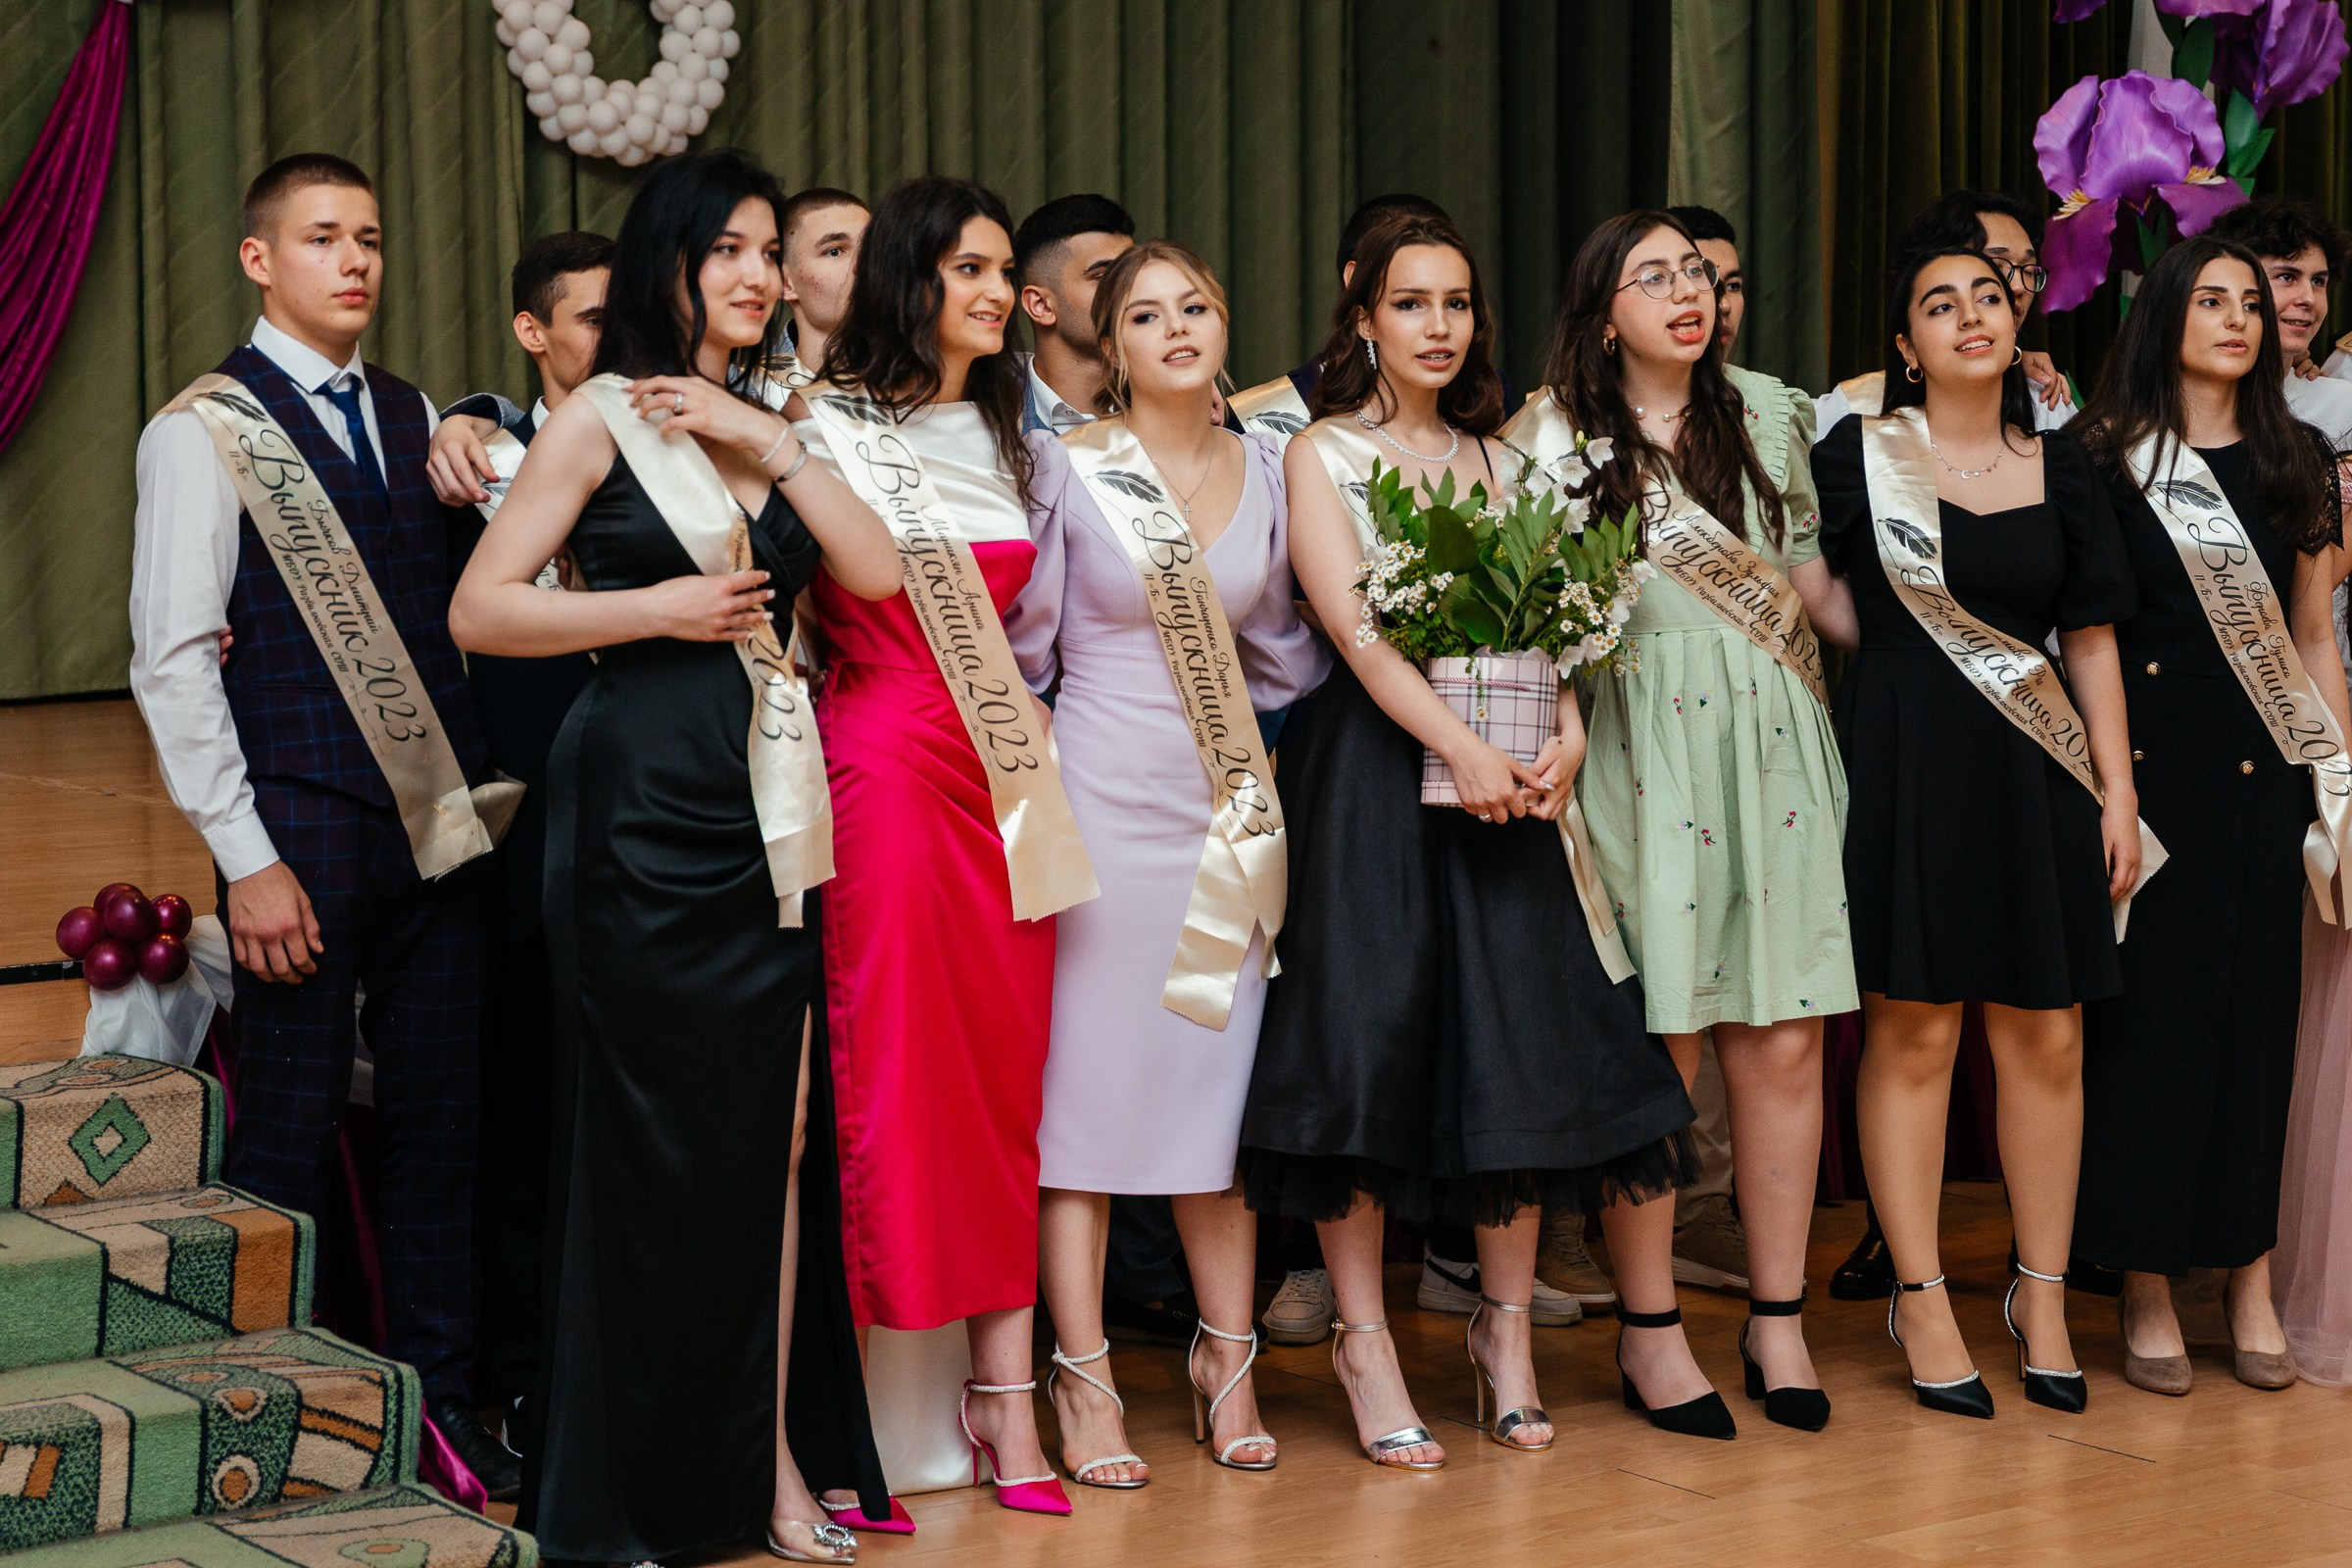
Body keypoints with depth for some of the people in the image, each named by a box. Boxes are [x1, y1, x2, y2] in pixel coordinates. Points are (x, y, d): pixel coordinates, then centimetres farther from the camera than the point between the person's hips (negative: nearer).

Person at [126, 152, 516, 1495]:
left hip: (444, 818, 5)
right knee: (291, 1132, 0)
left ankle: (441, 1396, 20)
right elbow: (172, 661, -6)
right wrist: (246, 858, -11)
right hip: (305, 830, -5)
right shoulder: (204, 430, -2)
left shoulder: (419, 419, 14)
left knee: (443, 1119, 9)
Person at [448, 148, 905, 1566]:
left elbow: (876, 573, 2)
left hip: (767, 811, 6)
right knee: (653, 1139, 0)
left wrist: (772, 445, -5)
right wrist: (659, 610, -10)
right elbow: (482, 608, -7)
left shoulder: (769, 423, 16)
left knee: (776, 1133, 5)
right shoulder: (606, 416, -1)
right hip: (645, 809, -5)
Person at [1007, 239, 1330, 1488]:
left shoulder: (1265, 469, 9)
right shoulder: (1067, 466, -2)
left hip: (1231, 804, 3)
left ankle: (1227, 1362, 15)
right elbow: (1023, 646, 1)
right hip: (1102, 799, -3)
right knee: (1086, 1079, -2)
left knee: (1224, 1076, 5)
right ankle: (1083, 1380, 4)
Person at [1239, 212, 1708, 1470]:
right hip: (1372, 765, -4)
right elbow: (1353, 623, -10)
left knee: (1514, 1036, 1)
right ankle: (1363, 1341, 1)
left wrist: (1564, 735, -9)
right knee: (1372, 1036, -6)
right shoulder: (1321, 456, 3)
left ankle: (1507, 1328, 12)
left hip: (1504, 772, 4)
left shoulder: (1496, 461, 17)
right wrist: (1463, 748, -21)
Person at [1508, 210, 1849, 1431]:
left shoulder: (1772, 416, 12)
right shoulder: (1554, 435, 3)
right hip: (1639, 754, -3)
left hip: (1773, 750, 3)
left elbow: (1815, 581, 18)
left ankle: (1776, 1319, 8)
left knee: (1783, 1041, 0)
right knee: (1658, 1049, -3)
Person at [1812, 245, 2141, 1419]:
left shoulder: (2060, 468, 10)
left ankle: (2042, 1297, 14)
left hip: (2033, 770, 3)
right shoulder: (1860, 454, 1)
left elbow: (2092, 641, 9)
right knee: (1913, 1031, -2)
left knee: (2046, 1038, 2)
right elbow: (1834, 605, 9)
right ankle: (1921, 1300, 6)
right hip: (1904, 754, -3)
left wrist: (2118, 792, 5)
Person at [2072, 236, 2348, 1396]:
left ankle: (2250, 1286, 11)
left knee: (2257, 1008, 4)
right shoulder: (2102, 460, 1)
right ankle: (2148, 1292, 5)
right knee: (2143, 1012, -1)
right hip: (2143, 762, -3)